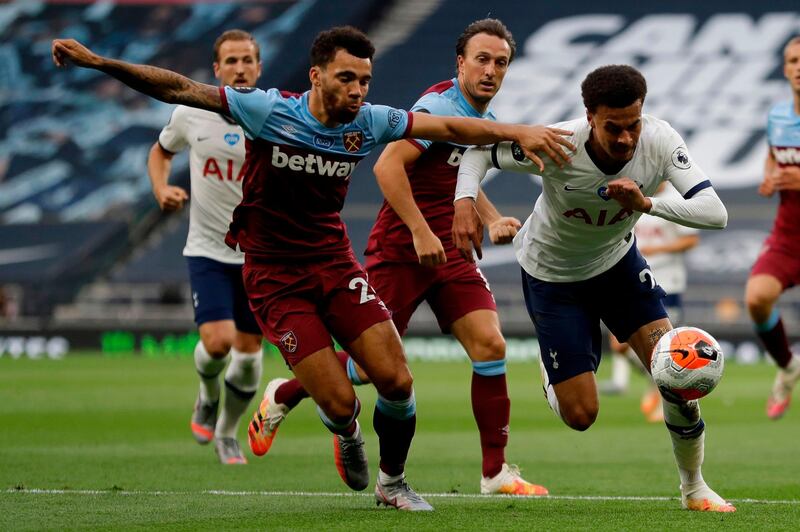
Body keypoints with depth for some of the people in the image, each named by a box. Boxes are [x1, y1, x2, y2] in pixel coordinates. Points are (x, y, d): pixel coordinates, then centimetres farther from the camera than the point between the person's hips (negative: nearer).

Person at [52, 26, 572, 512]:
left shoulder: (368, 122, -5)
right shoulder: (269, 110, -17)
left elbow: (448, 127, 2)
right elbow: (178, 89, -16)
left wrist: (518, 131, -7)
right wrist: (97, 61, -23)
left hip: (335, 262, 4)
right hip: (275, 277, -4)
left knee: (397, 381, -8)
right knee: (339, 404, -12)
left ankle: (393, 482, 19)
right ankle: (347, 436, 28)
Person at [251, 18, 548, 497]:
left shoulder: (488, 123, 12)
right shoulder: (441, 107, -15)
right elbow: (388, 166, -25)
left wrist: (493, 219, 12)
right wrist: (420, 232, -27)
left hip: (450, 252, 7)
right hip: (400, 251, -7)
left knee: (490, 346, -10)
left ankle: (496, 471, -3)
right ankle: (283, 396, 25)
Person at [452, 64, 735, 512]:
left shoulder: (660, 140, -26)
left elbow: (715, 213, -33)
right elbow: (481, 151, -15)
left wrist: (647, 203, -47)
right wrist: (465, 201, -35)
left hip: (618, 261, 2)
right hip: (552, 273, -2)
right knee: (580, 416, -4)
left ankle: (694, 488, 9)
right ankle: (552, 372, 35)